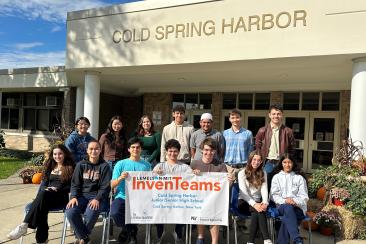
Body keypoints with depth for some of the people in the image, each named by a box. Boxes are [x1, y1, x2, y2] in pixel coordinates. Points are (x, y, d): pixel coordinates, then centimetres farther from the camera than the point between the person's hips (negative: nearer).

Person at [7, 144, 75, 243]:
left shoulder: (70, 168, 5)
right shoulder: (50, 167, 20)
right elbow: (44, 184, 17)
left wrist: (58, 189, -14)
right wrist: (45, 189, -6)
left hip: (62, 197, -4)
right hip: (46, 197, 4)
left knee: (43, 194, -36)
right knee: (42, 206, -33)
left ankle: (25, 225, -36)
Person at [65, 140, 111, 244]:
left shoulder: (104, 166, 3)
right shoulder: (81, 165, 12)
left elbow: (105, 187, -3)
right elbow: (75, 183, 9)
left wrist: (97, 199, -19)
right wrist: (74, 197, -10)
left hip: (98, 197, -3)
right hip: (82, 195, 3)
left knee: (90, 213, -33)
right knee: (70, 212, -28)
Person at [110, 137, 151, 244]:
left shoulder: (147, 165, 10)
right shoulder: (120, 164, 5)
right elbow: (112, 185, 1)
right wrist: (120, 178, -19)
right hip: (122, 197, -1)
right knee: (115, 213, -31)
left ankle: (127, 230, 7)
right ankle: (131, 231, 6)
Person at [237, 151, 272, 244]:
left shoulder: (263, 174, 10)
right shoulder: (242, 173, -2)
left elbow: (264, 190, -2)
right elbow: (243, 192, -13)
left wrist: (265, 203, -22)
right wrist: (254, 204, -28)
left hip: (258, 202, 3)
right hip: (244, 202, -3)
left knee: (257, 212, -32)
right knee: (258, 211, -33)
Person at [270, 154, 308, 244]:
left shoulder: (299, 178, 11)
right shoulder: (276, 177, 12)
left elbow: (304, 197, 5)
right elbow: (274, 195, 5)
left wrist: (295, 202, -17)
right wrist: (285, 201, -15)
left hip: (297, 207, 0)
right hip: (282, 206, 0)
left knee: (286, 218, -35)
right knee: (288, 207, -38)